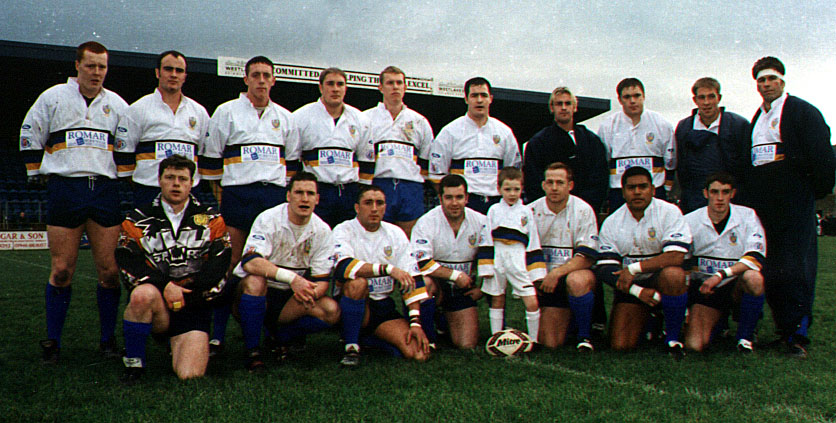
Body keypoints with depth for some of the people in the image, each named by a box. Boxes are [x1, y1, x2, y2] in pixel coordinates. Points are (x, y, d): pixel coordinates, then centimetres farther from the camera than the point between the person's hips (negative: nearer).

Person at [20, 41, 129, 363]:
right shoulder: (52, 98, 8)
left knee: (109, 271, -1)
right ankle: (52, 341, 10)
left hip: (105, 191, 2)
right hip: (65, 189, -2)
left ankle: (108, 339, 11)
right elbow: (29, 137, 16)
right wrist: (38, 174, 12)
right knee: (61, 270, -2)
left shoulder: (117, 104, 14)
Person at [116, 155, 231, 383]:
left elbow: (219, 263, -1)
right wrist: (165, 285, -20)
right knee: (143, 293, -38)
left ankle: (181, 346, 20)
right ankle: (133, 362, -17)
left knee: (190, 375, -17)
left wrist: (185, 291, -13)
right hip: (155, 299, 0)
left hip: (194, 303, 1)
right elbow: (128, 262, -6)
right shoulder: (138, 220, 8)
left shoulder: (211, 219, 10)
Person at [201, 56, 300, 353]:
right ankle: (217, 334, 1)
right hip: (237, 193, -3)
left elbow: (293, 162, 21)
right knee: (231, 264, -4)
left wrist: (288, 193, 13)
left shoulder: (285, 117, 16)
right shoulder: (226, 112, 6)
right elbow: (211, 158, 6)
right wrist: (217, 197, 3)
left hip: (276, 195, 3)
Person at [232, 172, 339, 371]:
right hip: (254, 293, -3)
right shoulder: (269, 219, -16)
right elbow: (249, 262, -32)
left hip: (289, 298, 4)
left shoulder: (322, 231, -3)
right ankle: (252, 351, -20)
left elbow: (321, 280, -3)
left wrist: (310, 292, -29)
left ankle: (280, 336, 6)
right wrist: (293, 278, -42)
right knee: (255, 281, -37)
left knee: (331, 311, -20)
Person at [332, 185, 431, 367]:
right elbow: (342, 268, -27)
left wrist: (415, 322, -8)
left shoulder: (396, 233, 6)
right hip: (353, 305, -4)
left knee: (418, 353, -16)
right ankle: (351, 347, -18)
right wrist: (388, 268, -34)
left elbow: (413, 278, 2)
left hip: (384, 308, 4)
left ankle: (368, 338, 11)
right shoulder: (343, 231, -6)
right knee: (357, 282, -36)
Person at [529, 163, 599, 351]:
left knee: (577, 281, -40)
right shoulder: (531, 211, 1)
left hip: (576, 272, -2)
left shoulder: (582, 210, -7)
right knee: (550, 343, -10)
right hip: (546, 279, 2)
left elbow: (587, 257, -12)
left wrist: (557, 273, -25)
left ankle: (584, 334, -13)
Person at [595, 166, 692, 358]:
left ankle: (673, 337, -15)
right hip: (629, 285, 2)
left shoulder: (669, 212, -9)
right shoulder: (611, 223, -2)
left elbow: (675, 256, -20)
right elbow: (605, 268, -7)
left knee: (673, 275, -38)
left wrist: (634, 268, -20)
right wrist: (638, 291, -21)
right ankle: (649, 320, 23)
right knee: (620, 344, -12)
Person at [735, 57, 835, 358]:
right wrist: (747, 198, 13)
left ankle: (797, 335, -3)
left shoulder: (803, 112, 1)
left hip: (795, 205, -6)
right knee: (769, 271, 5)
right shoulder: (755, 120, 20)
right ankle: (784, 329, 13)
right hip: (762, 206, 6)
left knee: (796, 270, -7)